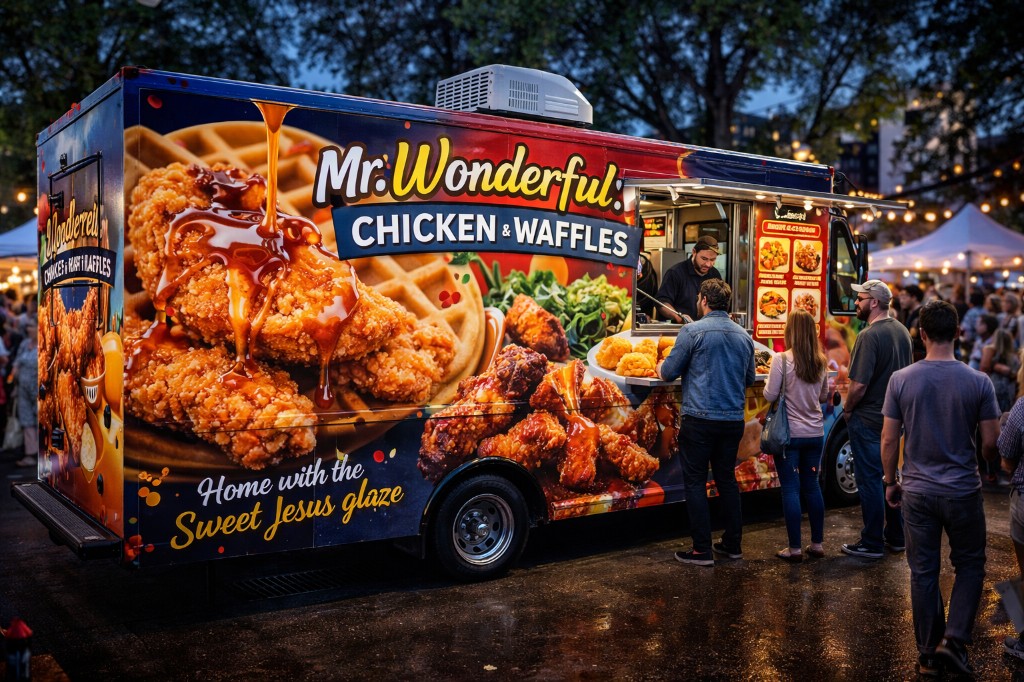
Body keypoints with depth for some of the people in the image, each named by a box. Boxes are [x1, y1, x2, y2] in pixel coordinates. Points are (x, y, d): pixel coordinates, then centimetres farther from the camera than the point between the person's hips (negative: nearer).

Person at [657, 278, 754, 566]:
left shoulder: (692, 331, -9)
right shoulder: (743, 336, 9)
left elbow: (669, 372, -5)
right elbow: (749, 379, 19)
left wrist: (660, 367, 17)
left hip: (699, 419, -5)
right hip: (733, 420, 6)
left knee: (695, 482, 2)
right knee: (727, 479, 16)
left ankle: (702, 549, 4)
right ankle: (733, 544, 22)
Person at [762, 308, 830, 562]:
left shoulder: (782, 360, -15)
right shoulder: (821, 361, 1)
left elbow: (770, 395, -12)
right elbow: (824, 395, 13)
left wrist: (769, 382, 6)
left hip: (789, 434, -5)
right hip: (815, 433, 5)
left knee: (790, 489, 2)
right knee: (812, 485, 15)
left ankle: (795, 548, 6)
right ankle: (817, 543, 22)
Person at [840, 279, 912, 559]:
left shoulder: (869, 335, -21)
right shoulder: (902, 331, 6)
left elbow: (859, 384, -25)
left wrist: (847, 409, -9)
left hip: (868, 421, -8)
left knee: (870, 481, 1)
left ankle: (872, 544, 10)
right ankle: (896, 538, 28)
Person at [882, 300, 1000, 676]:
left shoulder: (901, 379, -8)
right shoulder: (978, 382, -10)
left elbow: (889, 439, -4)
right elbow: (991, 442, -4)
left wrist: (890, 481, 10)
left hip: (917, 492, 1)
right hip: (963, 491, -1)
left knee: (923, 574, 11)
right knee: (969, 567, 18)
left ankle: (928, 656, 21)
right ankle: (953, 640, 5)